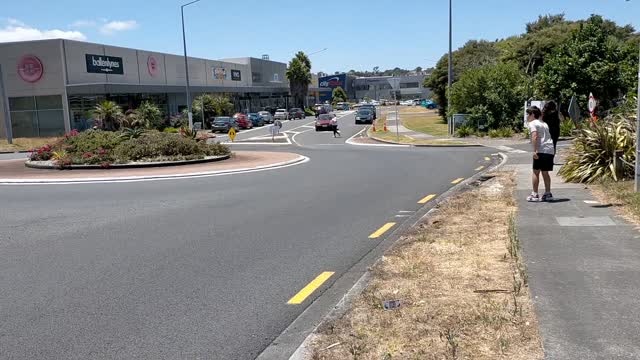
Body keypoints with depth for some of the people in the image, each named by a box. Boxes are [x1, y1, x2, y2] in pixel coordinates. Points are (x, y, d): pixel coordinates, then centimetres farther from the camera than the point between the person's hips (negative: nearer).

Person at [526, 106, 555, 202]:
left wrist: (535, 150, -22)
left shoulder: (532, 123, -2)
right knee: (545, 172, 14)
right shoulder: (544, 124, 24)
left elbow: (535, 136, -16)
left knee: (536, 172, -1)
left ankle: (535, 194, -1)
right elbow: (548, 136, 22)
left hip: (541, 150, -8)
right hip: (550, 150, 8)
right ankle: (548, 194, 15)